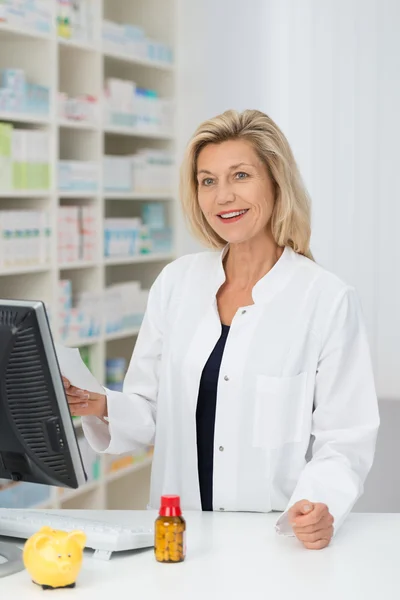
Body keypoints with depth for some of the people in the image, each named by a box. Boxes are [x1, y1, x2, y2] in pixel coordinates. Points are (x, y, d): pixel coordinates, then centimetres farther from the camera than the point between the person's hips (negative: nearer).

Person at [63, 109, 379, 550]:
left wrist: (320, 508, -22)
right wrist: (102, 408, -7)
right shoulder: (176, 282, 8)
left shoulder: (328, 300, -5)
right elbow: (152, 414, 13)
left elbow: (345, 440, -4)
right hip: (179, 532, 2)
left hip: (278, 541, -2)